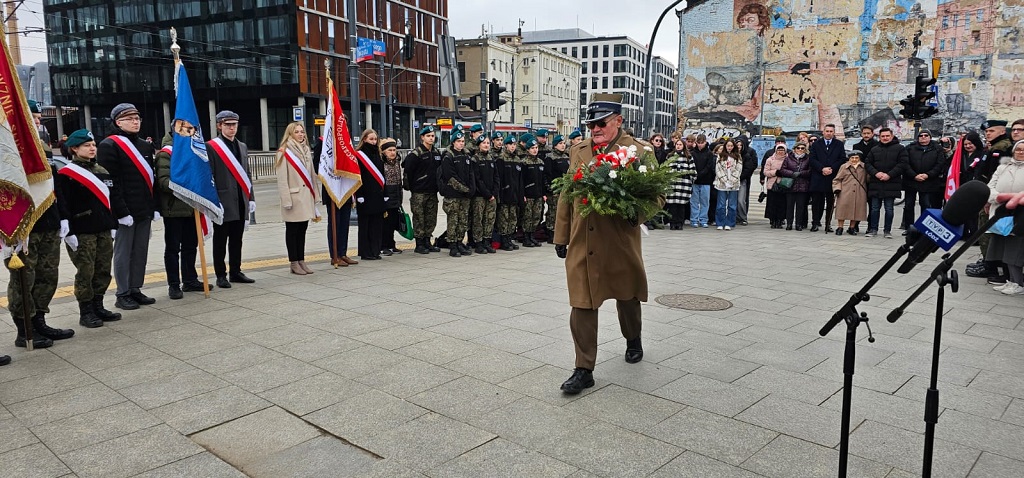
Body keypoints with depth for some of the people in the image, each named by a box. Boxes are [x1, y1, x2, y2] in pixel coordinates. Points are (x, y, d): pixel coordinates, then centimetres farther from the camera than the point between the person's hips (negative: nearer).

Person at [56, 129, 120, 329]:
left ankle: (98, 306, 20)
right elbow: (62, 205, -11)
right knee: (85, 272, -2)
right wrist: (68, 232, -16)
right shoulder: (66, 174, -6)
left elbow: (112, 199, 18)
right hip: (82, 232, -6)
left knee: (104, 270, 9)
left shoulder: (102, 171, 14)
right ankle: (85, 312, 7)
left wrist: (113, 226, 14)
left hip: (104, 231, 6)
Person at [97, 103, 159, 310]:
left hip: (144, 210, 7)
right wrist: (121, 212, -18)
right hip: (124, 211, -7)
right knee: (123, 252, 1)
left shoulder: (146, 146, 15)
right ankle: (123, 295, 9)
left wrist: (155, 207, 10)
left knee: (141, 252, 11)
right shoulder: (109, 146, -7)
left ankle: (135, 290, 21)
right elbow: (110, 182, -13)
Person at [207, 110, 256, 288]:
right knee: (220, 241, 3)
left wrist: (250, 198, 12)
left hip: (240, 203, 6)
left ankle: (236, 272, 22)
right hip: (222, 203, -6)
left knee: (236, 240, 12)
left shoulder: (242, 146, 15)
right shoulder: (211, 147, -5)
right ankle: (221, 275, 10)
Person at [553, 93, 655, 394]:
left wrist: (636, 214, -25)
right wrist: (561, 236, 12)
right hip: (581, 245, 2)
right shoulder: (578, 152, 9)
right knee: (581, 307, -1)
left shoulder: (637, 151, -4)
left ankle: (633, 340, 48)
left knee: (626, 296, 20)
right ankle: (584, 370, 8)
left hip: (620, 243, -2)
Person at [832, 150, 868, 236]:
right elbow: (837, 180, 8)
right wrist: (837, 189, -6)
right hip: (845, 193, -1)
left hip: (859, 195, 1)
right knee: (843, 209, -4)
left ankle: (852, 228, 16)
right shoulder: (844, 167, 5)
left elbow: (867, 179, 14)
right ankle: (840, 228, 4)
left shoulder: (864, 167, 8)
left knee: (856, 210, 3)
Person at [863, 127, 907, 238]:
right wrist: (875, 173, -10)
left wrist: (889, 175, -15)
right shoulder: (874, 150, 13)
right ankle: (873, 229, 14)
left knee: (889, 209, 3)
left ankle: (887, 230, 11)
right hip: (875, 184, 3)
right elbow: (867, 163, 8)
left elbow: (902, 164, -5)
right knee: (874, 208, 7)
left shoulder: (900, 149, 3)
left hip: (891, 184, -3)